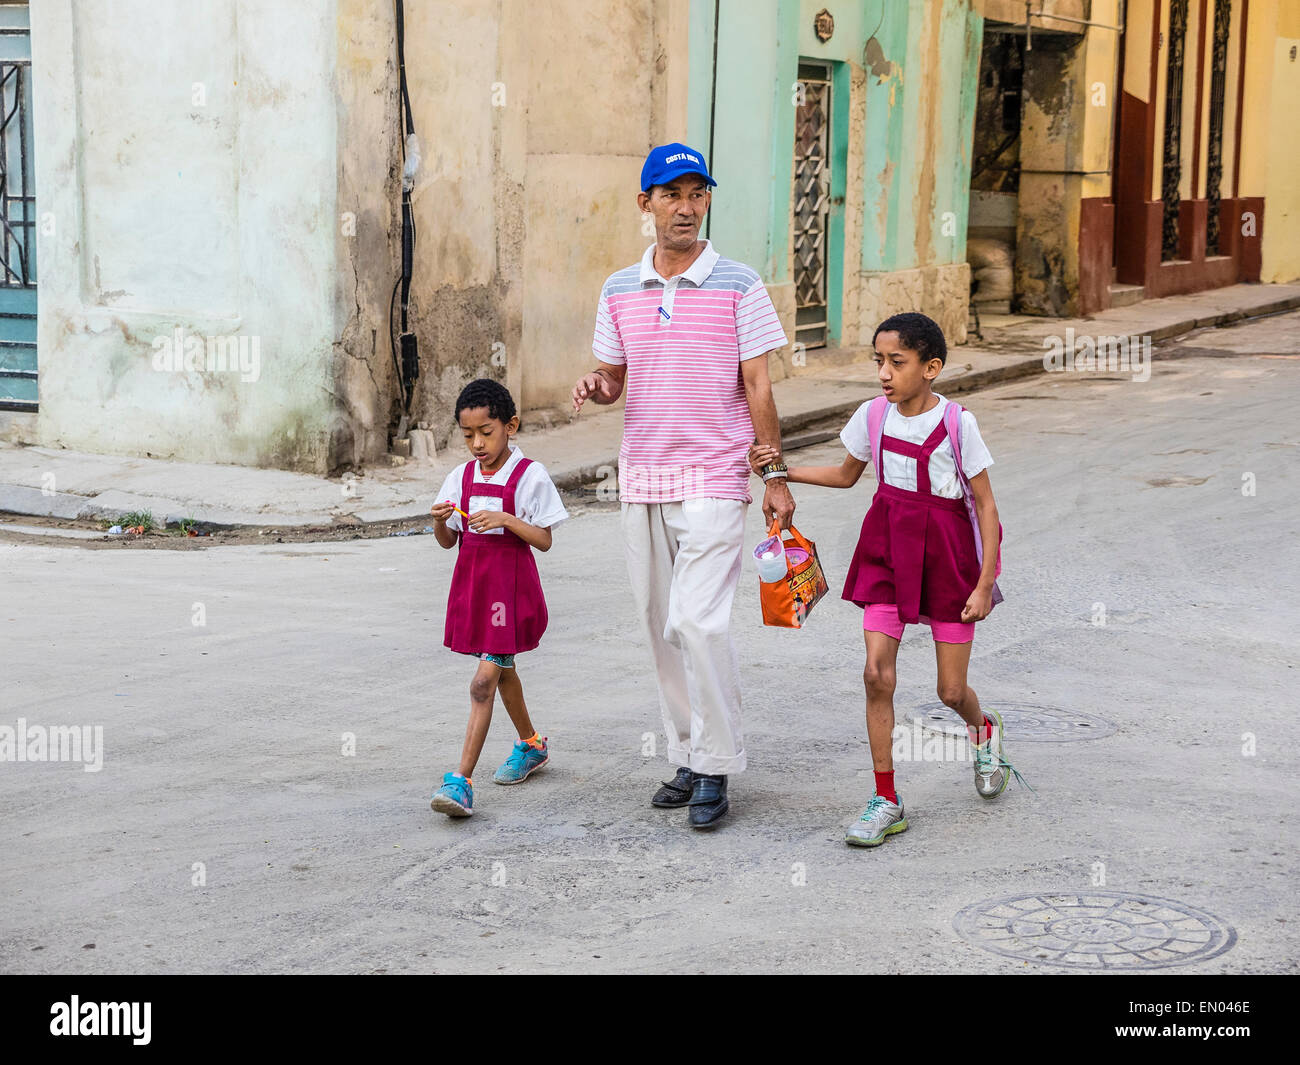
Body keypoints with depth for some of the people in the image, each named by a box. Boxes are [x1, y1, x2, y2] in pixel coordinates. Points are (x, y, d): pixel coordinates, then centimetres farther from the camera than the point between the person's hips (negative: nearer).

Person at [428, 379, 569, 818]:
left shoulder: (530, 476, -9)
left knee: (484, 678, -13)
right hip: (472, 582, 6)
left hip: (511, 586, -6)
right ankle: (530, 744, 43)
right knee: (501, 671, 21)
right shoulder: (461, 477, 6)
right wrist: (440, 521, -12)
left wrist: (506, 519, -24)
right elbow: (448, 542, 10)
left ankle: (461, 780, -16)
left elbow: (544, 540, -9)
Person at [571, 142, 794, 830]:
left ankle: (716, 771, -5)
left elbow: (757, 387, -1)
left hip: (713, 482, -5)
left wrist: (776, 473, -5)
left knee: (698, 620, -15)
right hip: (641, 481, 5)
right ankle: (687, 758, 19)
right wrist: (596, 385, -7)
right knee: (660, 626, 8)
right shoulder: (620, 291, 9)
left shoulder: (738, 286, -2)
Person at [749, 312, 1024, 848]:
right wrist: (781, 469, 5)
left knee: (951, 691, 4)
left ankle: (984, 729, 42)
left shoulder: (957, 425, -14)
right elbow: (846, 475, 16)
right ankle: (886, 801, 1)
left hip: (947, 556, -3)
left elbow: (985, 506, -9)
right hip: (888, 550, 3)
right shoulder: (873, 415, -2)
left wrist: (984, 585, -12)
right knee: (877, 673, -10)